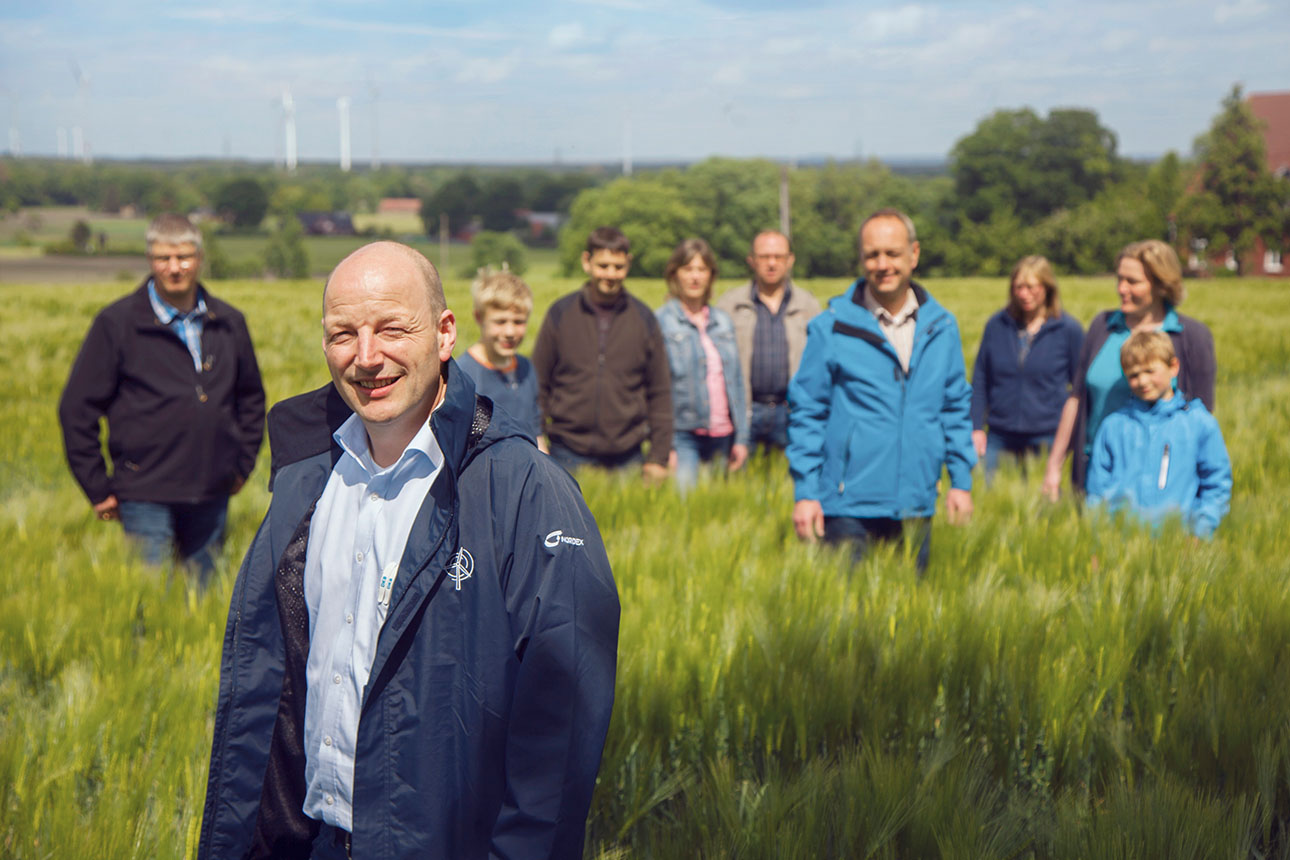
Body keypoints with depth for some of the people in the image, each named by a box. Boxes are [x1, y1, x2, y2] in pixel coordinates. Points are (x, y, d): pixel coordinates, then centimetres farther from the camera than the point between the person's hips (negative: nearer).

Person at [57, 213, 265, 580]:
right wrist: (97, 488, -3)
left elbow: (251, 396, 23)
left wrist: (243, 464, 15)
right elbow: (76, 408, -1)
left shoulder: (228, 323, 9)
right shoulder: (118, 323, -3)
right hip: (146, 494, -4)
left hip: (212, 495, 4)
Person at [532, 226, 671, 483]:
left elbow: (660, 392, 8)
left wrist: (658, 456, 4)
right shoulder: (561, 313, 2)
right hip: (569, 455, -1)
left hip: (627, 456, 1)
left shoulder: (644, 318, 5)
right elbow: (538, 385, 6)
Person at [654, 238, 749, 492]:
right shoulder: (662, 322, -2)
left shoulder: (723, 322, 13)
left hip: (724, 436, 5)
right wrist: (665, 446, -11)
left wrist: (741, 438, 8)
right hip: (684, 436, -5)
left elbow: (736, 382, 14)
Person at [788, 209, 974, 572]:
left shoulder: (942, 327, 8)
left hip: (916, 507, 3)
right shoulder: (831, 328, -3)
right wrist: (805, 492, -5)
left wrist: (961, 481, 9)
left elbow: (956, 407, 15)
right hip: (848, 508, -3)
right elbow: (806, 412, 0)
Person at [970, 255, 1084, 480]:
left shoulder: (1069, 329, -1)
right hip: (999, 440, 2)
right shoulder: (997, 325, 6)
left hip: (1048, 441, -2)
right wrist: (977, 428, 4)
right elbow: (980, 380, 11)